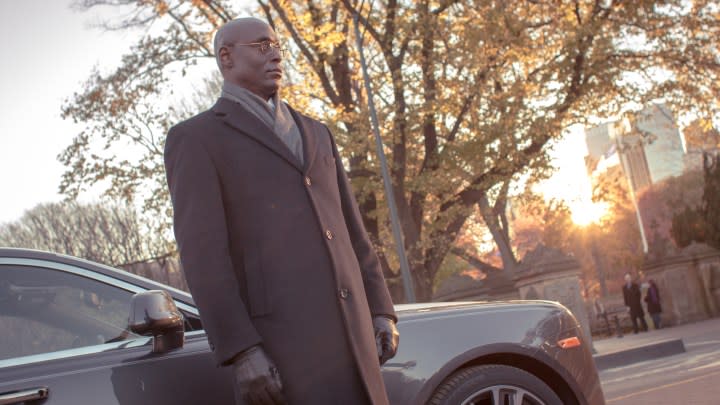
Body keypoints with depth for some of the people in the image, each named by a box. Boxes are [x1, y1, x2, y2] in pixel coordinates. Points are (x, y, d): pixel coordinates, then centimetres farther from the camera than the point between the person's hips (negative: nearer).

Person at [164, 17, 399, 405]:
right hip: (275, 339, -6)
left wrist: (380, 310, 12)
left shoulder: (314, 132, 23)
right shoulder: (194, 139, 2)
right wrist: (240, 351, -17)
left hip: (345, 329, 7)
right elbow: (202, 251, -8)